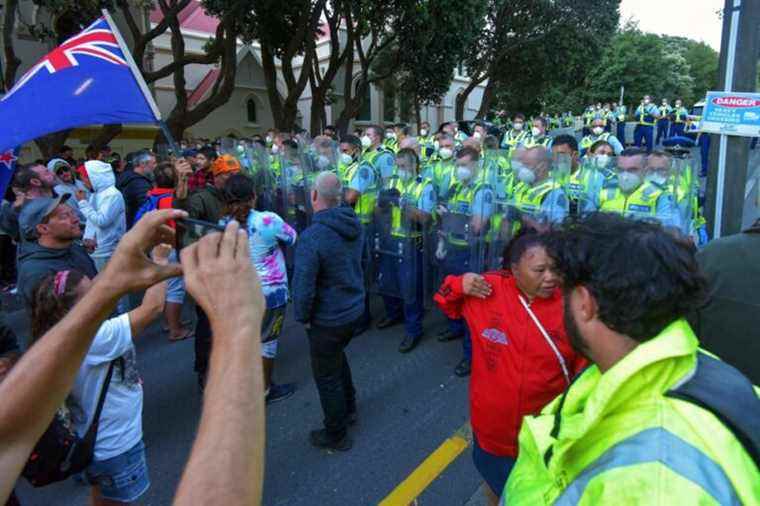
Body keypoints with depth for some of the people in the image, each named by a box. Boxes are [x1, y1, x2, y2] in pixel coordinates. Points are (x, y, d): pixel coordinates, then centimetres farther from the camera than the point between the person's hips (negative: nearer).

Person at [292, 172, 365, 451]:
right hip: (355, 310, 7)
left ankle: (336, 435, 32)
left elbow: (303, 287, -26)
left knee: (327, 377, 13)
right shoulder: (355, 224, -5)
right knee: (337, 356, 31)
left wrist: (302, 317, -7)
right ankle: (348, 408, 49)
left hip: (328, 320, -7)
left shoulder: (311, 237, -28)